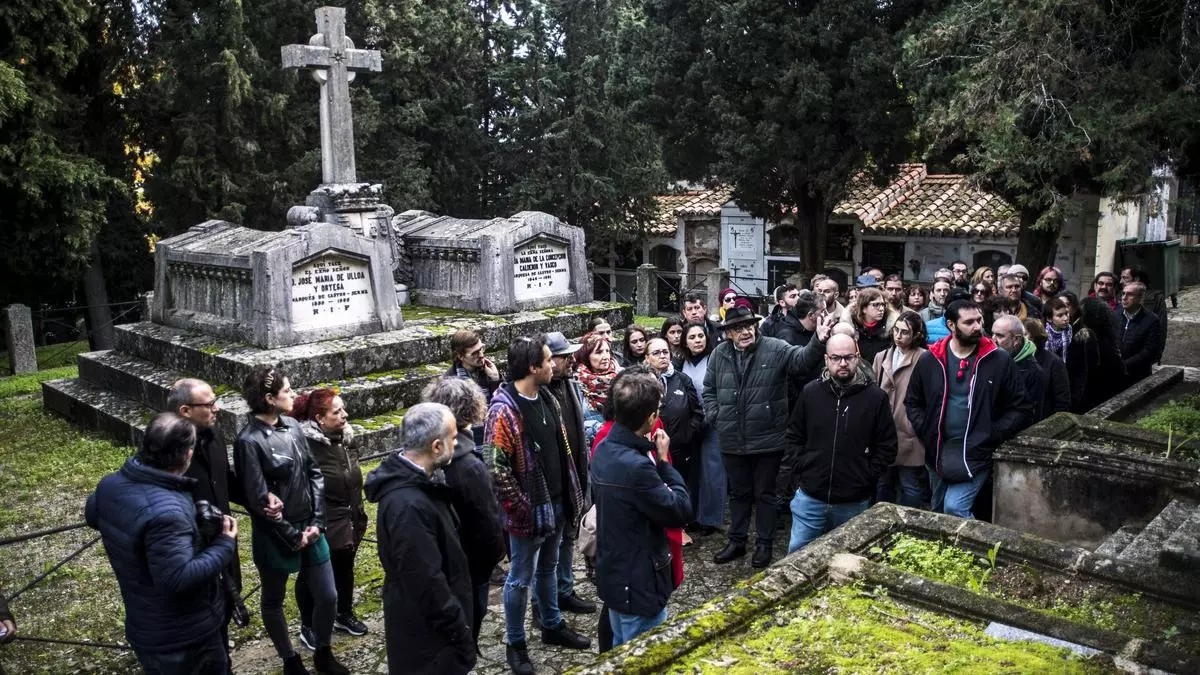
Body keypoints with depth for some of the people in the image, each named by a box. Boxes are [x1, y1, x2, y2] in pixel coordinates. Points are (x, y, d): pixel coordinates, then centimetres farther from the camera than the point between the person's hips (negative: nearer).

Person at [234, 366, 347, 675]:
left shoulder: (293, 426, 0)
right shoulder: (249, 441, -19)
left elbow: (315, 474, 4)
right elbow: (258, 500, -17)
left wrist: (317, 522, -4)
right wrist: (292, 535, -10)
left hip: (310, 530, 6)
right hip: (275, 537, -6)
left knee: (328, 596, 12)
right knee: (273, 601, 16)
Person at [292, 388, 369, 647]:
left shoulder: (343, 437, 0)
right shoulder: (307, 446, -24)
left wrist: (358, 514, 17)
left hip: (348, 523, 7)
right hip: (321, 528, -7)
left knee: (345, 570, 23)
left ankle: (344, 614, 43)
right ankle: (308, 625, 32)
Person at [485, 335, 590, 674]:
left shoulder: (548, 398, 3)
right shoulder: (504, 411, -22)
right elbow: (496, 470, -23)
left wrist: (571, 496, 11)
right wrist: (523, 511, -19)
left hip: (556, 503, 7)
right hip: (529, 511, -7)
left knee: (548, 568, 24)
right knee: (521, 578, 9)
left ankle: (553, 626, 41)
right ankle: (515, 644, 25)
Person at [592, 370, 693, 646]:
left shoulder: (605, 449, -1)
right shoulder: (636, 466, -30)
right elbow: (681, 511, -20)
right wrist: (663, 461, -12)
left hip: (613, 574, 9)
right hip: (639, 582, -9)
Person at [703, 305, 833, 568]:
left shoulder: (775, 349, -9)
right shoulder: (719, 354, 2)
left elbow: (802, 359, -25)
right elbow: (709, 389, 13)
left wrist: (819, 341, -44)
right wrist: (714, 415, 0)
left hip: (767, 439, -3)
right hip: (732, 441, 3)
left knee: (765, 494, 12)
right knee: (738, 493, 19)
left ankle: (764, 544, 28)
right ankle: (736, 541, 34)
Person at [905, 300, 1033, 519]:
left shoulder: (999, 360, -6)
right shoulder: (929, 360, 0)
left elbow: (1021, 409, -3)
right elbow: (913, 402, 10)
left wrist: (990, 436, -10)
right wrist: (927, 434, -3)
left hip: (976, 452, -4)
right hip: (938, 451, 4)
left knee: (955, 508, -21)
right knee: (939, 512, 18)